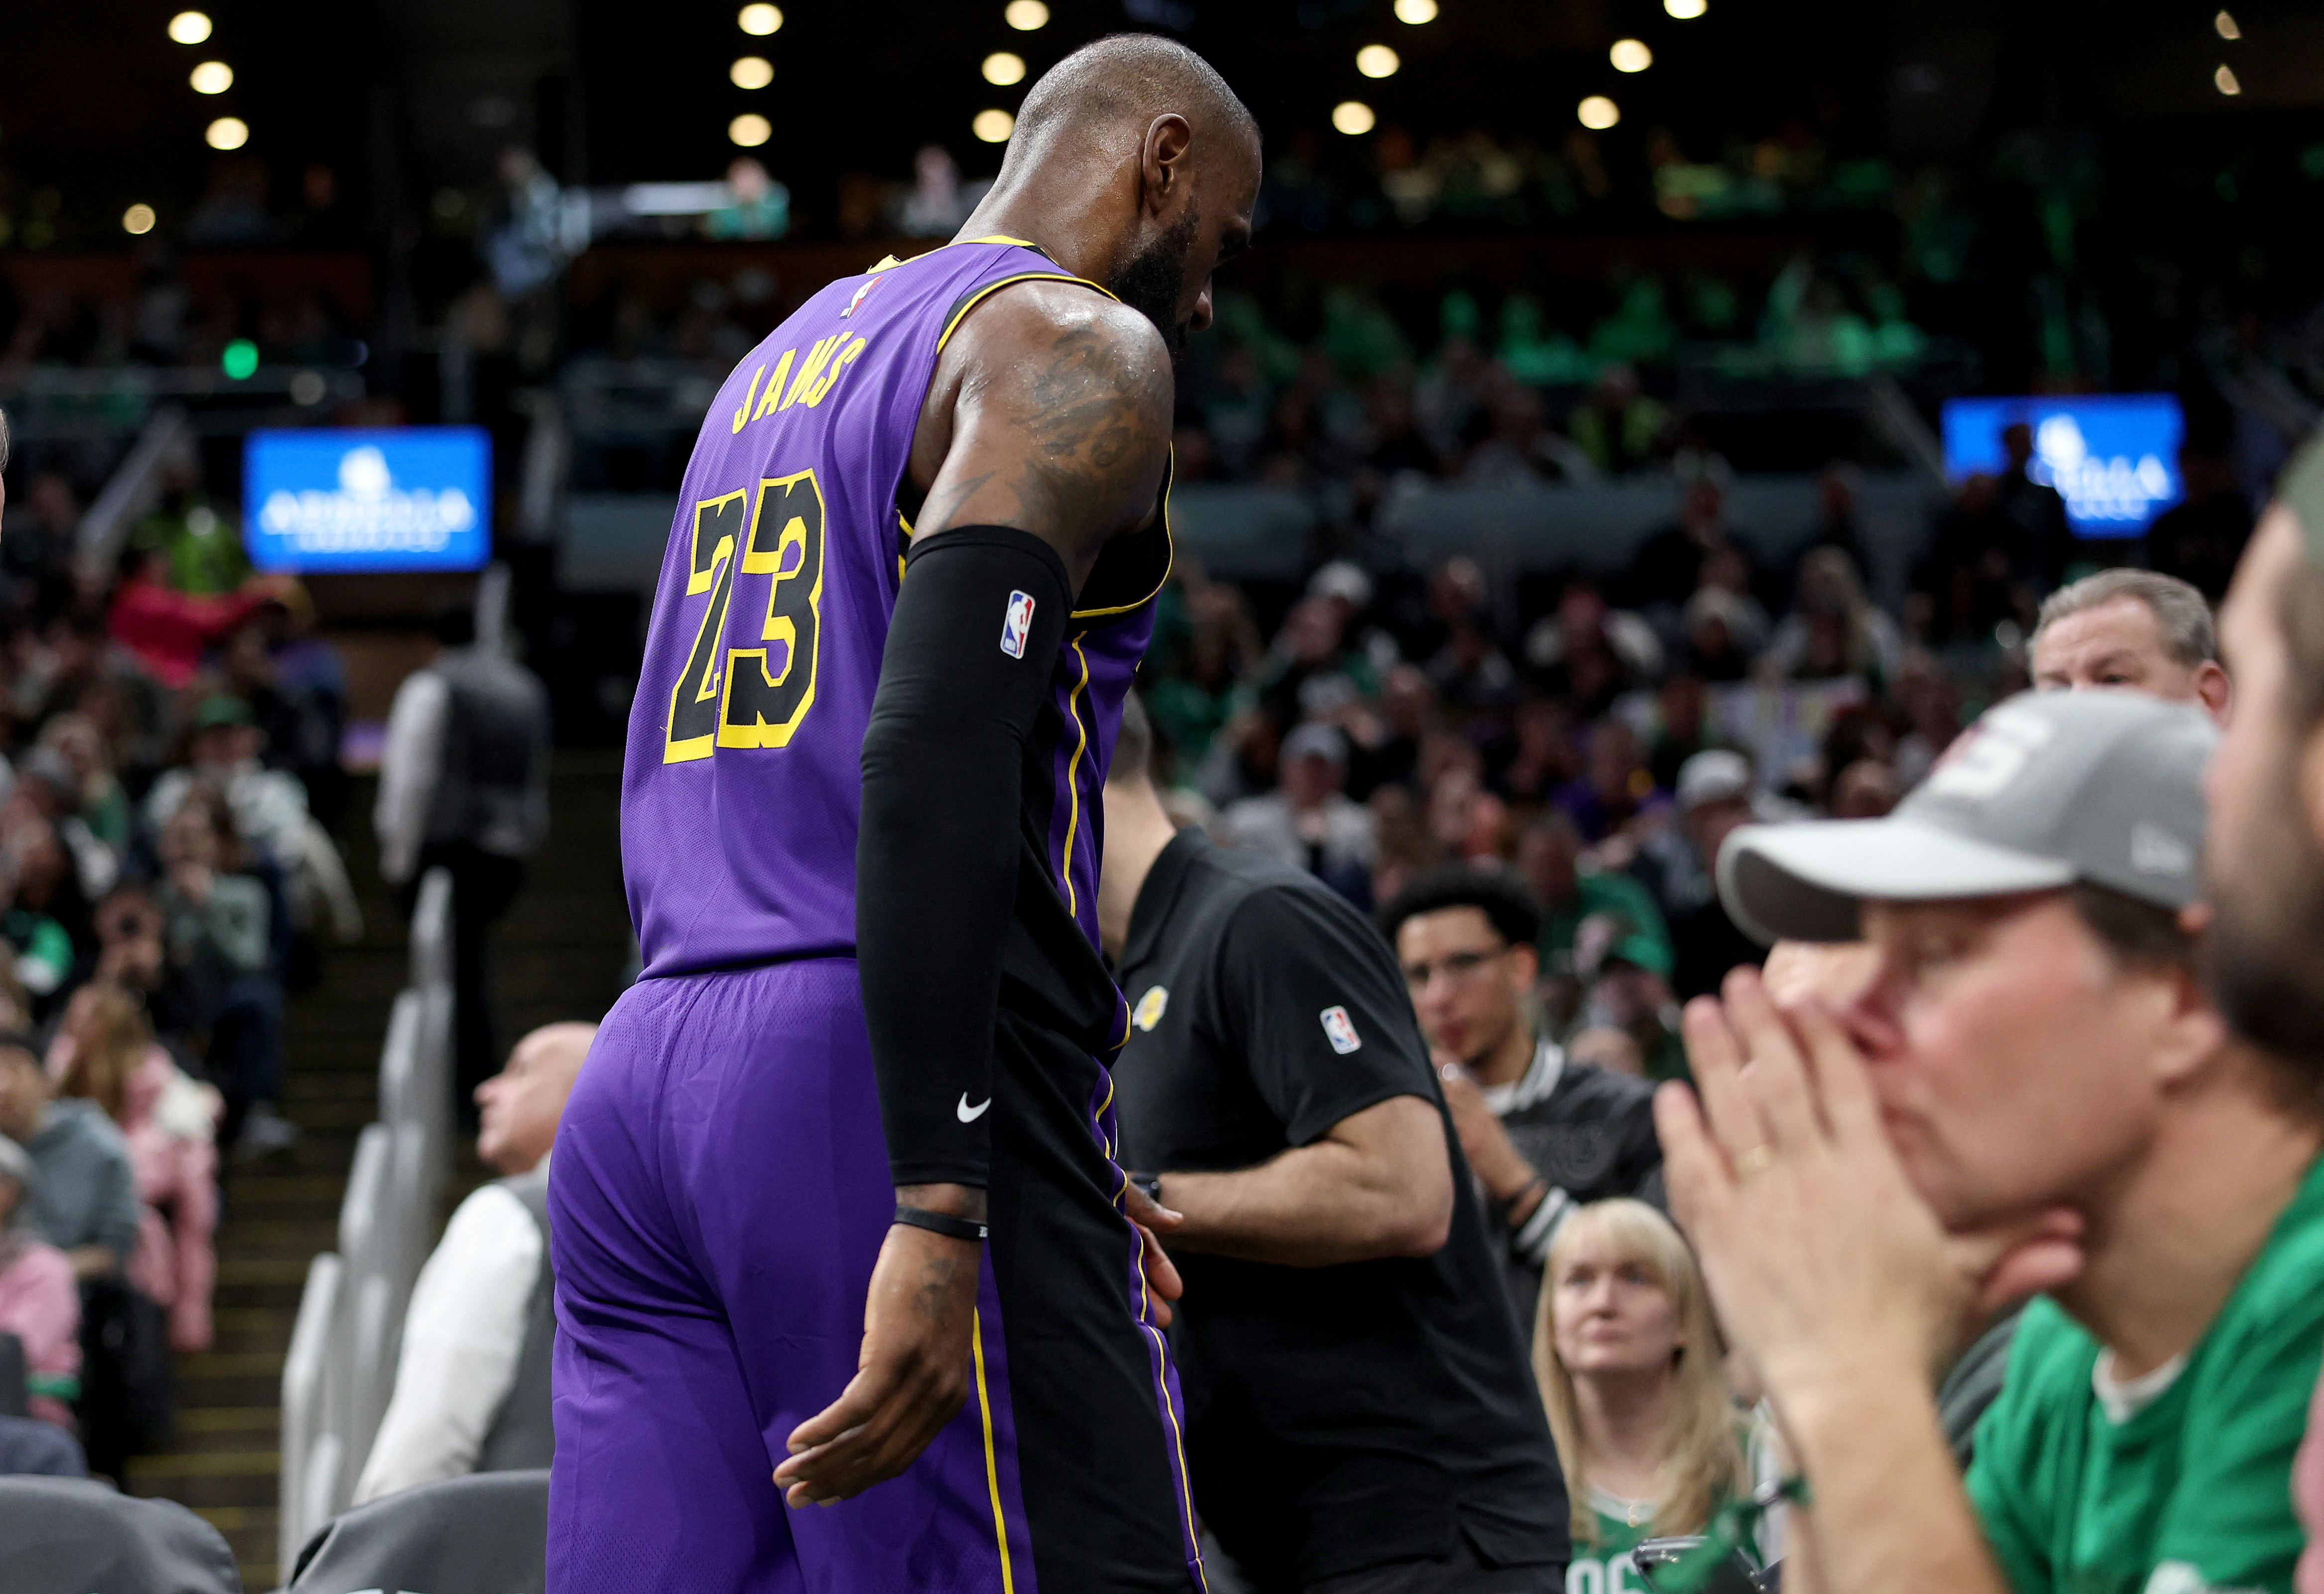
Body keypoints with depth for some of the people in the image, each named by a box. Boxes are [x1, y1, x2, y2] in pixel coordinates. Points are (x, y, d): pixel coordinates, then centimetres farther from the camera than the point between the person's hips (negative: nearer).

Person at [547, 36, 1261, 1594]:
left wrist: (1048, 1170, 29)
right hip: (874, 1086, -8)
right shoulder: (1079, 350, -2)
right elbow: (939, 757, -17)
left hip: (640, 1076, 8)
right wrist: (943, 1210, -23)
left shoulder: (784, 361, 25)